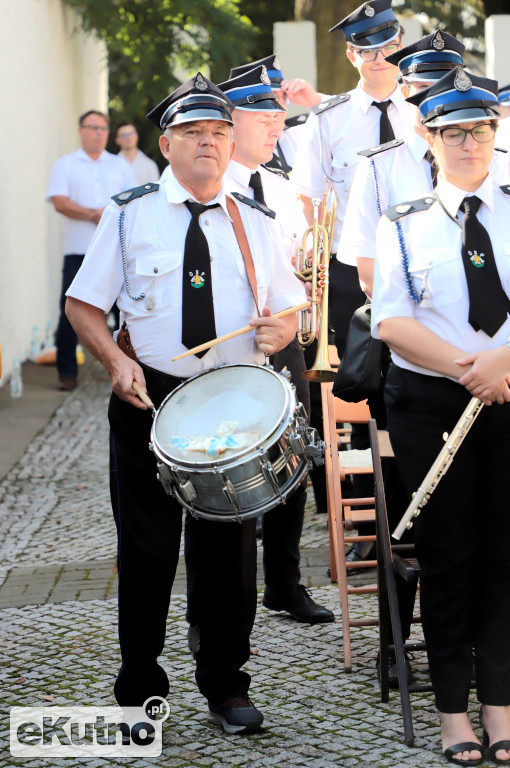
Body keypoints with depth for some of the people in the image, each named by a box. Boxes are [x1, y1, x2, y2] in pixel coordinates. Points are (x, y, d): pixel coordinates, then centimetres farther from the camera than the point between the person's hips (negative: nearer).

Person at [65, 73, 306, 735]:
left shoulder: (256, 224, 10)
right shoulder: (130, 215, 2)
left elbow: (288, 313, 13)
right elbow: (84, 305, 3)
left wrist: (279, 330, -11)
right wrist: (116, 362, -14)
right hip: (149, 400, -2)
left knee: (230, 550, 7)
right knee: (147, 553, 2)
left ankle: (226, 688, 22)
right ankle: (140, 692, 16)